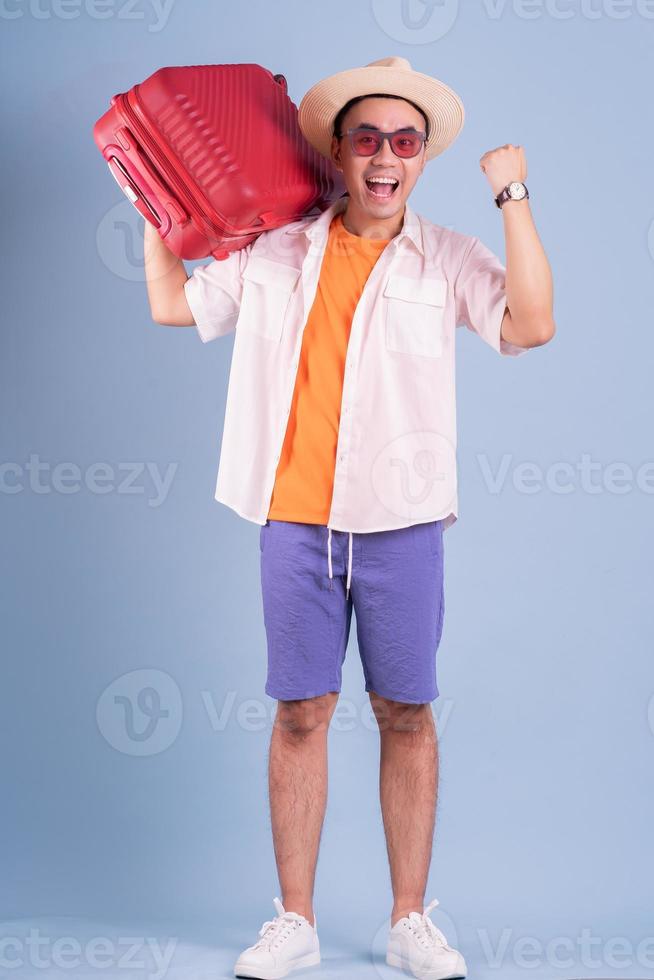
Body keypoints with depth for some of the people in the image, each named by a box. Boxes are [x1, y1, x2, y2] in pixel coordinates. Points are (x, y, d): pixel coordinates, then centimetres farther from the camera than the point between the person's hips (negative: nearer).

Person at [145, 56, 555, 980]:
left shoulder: (447, 258, 4)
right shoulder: (277, 252, 10)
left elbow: (531, 325, -12)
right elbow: (172, 303, 20)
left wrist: (513, 198, -11)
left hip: (400, 521, -1)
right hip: (295, 520, 1)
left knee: (406, 714, 5)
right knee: (301, 713, 5)